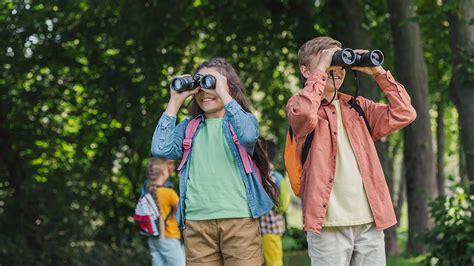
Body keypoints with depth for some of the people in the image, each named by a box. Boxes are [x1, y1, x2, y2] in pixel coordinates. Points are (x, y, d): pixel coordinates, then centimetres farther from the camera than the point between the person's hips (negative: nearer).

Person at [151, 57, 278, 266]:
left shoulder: (243, 120, 10)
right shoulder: (190, 128, 17)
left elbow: (248, 135, -14)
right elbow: (160, 149, 0)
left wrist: (223, 94, -9)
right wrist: (175, 101, 4)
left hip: (239, 218, -2)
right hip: (196, 221, 3)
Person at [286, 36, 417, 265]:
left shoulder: (358, 107, 18)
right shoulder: (298, 105, 3)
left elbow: (404, 114, 8)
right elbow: (304, 113, -21)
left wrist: (378, 73, 5)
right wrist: (321, 71, -10)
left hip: (369, 222, 5)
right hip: (329, 224, -5)